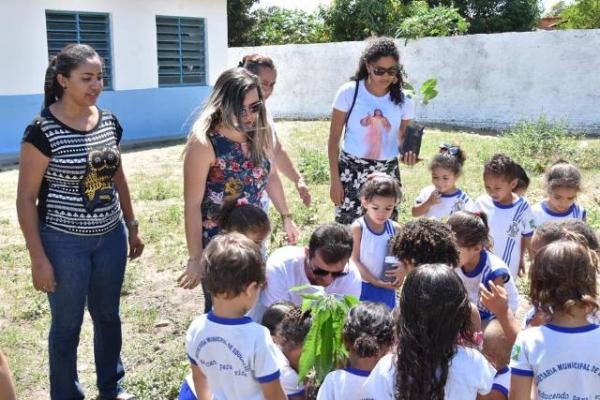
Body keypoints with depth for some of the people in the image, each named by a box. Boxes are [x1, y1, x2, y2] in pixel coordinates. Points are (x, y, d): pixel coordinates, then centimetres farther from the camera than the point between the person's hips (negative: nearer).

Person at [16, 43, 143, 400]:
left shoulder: (109, 122, 0)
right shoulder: (43, 131, -16)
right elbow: (26, 198, -13)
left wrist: (132, 226, 15)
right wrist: (38, 258, -14)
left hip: (110, 237, 5)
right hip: (65, 243, -5)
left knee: (108, 315, 19)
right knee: (67, 324, 11)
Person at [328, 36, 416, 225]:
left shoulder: (404, 100, -1)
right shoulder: (349, 92, -8)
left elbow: (404, 137, 9)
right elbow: (334, 139, -2)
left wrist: (408, 153, -16)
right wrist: (335, 179, -5)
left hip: (387, 173, 2)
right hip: (351, 170, -2)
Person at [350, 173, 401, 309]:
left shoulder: (395, 228, -3)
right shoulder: (358, 227, -13)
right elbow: (354, 261, -11)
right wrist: (375, 281, -15)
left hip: (386, 288, 3)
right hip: (362, 286, -3)